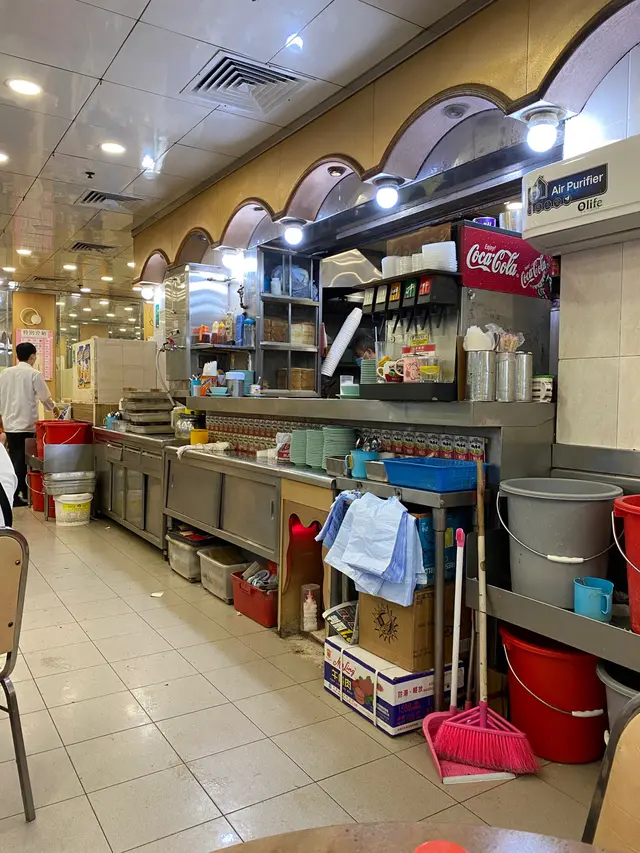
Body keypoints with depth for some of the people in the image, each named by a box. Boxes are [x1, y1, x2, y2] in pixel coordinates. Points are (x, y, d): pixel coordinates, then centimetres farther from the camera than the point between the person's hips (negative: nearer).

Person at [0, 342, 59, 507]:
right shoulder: (34, 374, -11)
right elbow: (45, 397, -7)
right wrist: (53, 408, 13)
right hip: (26, 423, -5)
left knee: (15, 459, 15)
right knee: (23, 460, 3)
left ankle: (23, 492, 24)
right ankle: (14, 496, 3)